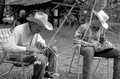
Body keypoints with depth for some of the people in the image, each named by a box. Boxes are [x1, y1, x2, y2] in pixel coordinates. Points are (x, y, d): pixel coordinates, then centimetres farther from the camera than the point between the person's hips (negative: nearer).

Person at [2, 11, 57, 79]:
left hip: (30, 54, 9)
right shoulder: (19, 30, -26)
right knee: (41, 58, -33)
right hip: (18, 57, -8)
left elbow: (40, 40, 17)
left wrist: (42, 43, -10)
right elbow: (6, 46, -36)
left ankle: (50, 73, 6)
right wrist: (26, 49, -42)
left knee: (53, 49, 0)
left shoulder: (36, 30, -1)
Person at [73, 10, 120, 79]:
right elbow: (75, 40, -10)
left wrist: (111, 46, 1)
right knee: (89, 50, -45)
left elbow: (104, 41, 24)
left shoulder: (101, 29, 13)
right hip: (85, 48, -5)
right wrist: (91, 44, -20)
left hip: (98, 49, 6)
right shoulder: (84, 27, -4)